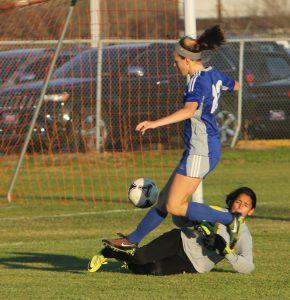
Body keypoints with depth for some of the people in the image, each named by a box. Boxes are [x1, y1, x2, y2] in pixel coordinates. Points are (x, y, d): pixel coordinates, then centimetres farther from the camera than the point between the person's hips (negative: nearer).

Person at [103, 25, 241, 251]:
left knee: (174, 206, -11)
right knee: (165, 198, 15)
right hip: (210, 149, 10)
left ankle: (230, 220, -9)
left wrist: (156, 123, -45)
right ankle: (132, 241, 22)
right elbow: (235, 86, 31)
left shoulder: (198, 81, -17)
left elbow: (190, 110, -36)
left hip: (200, 153, -10)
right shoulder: (214, 74, 10)